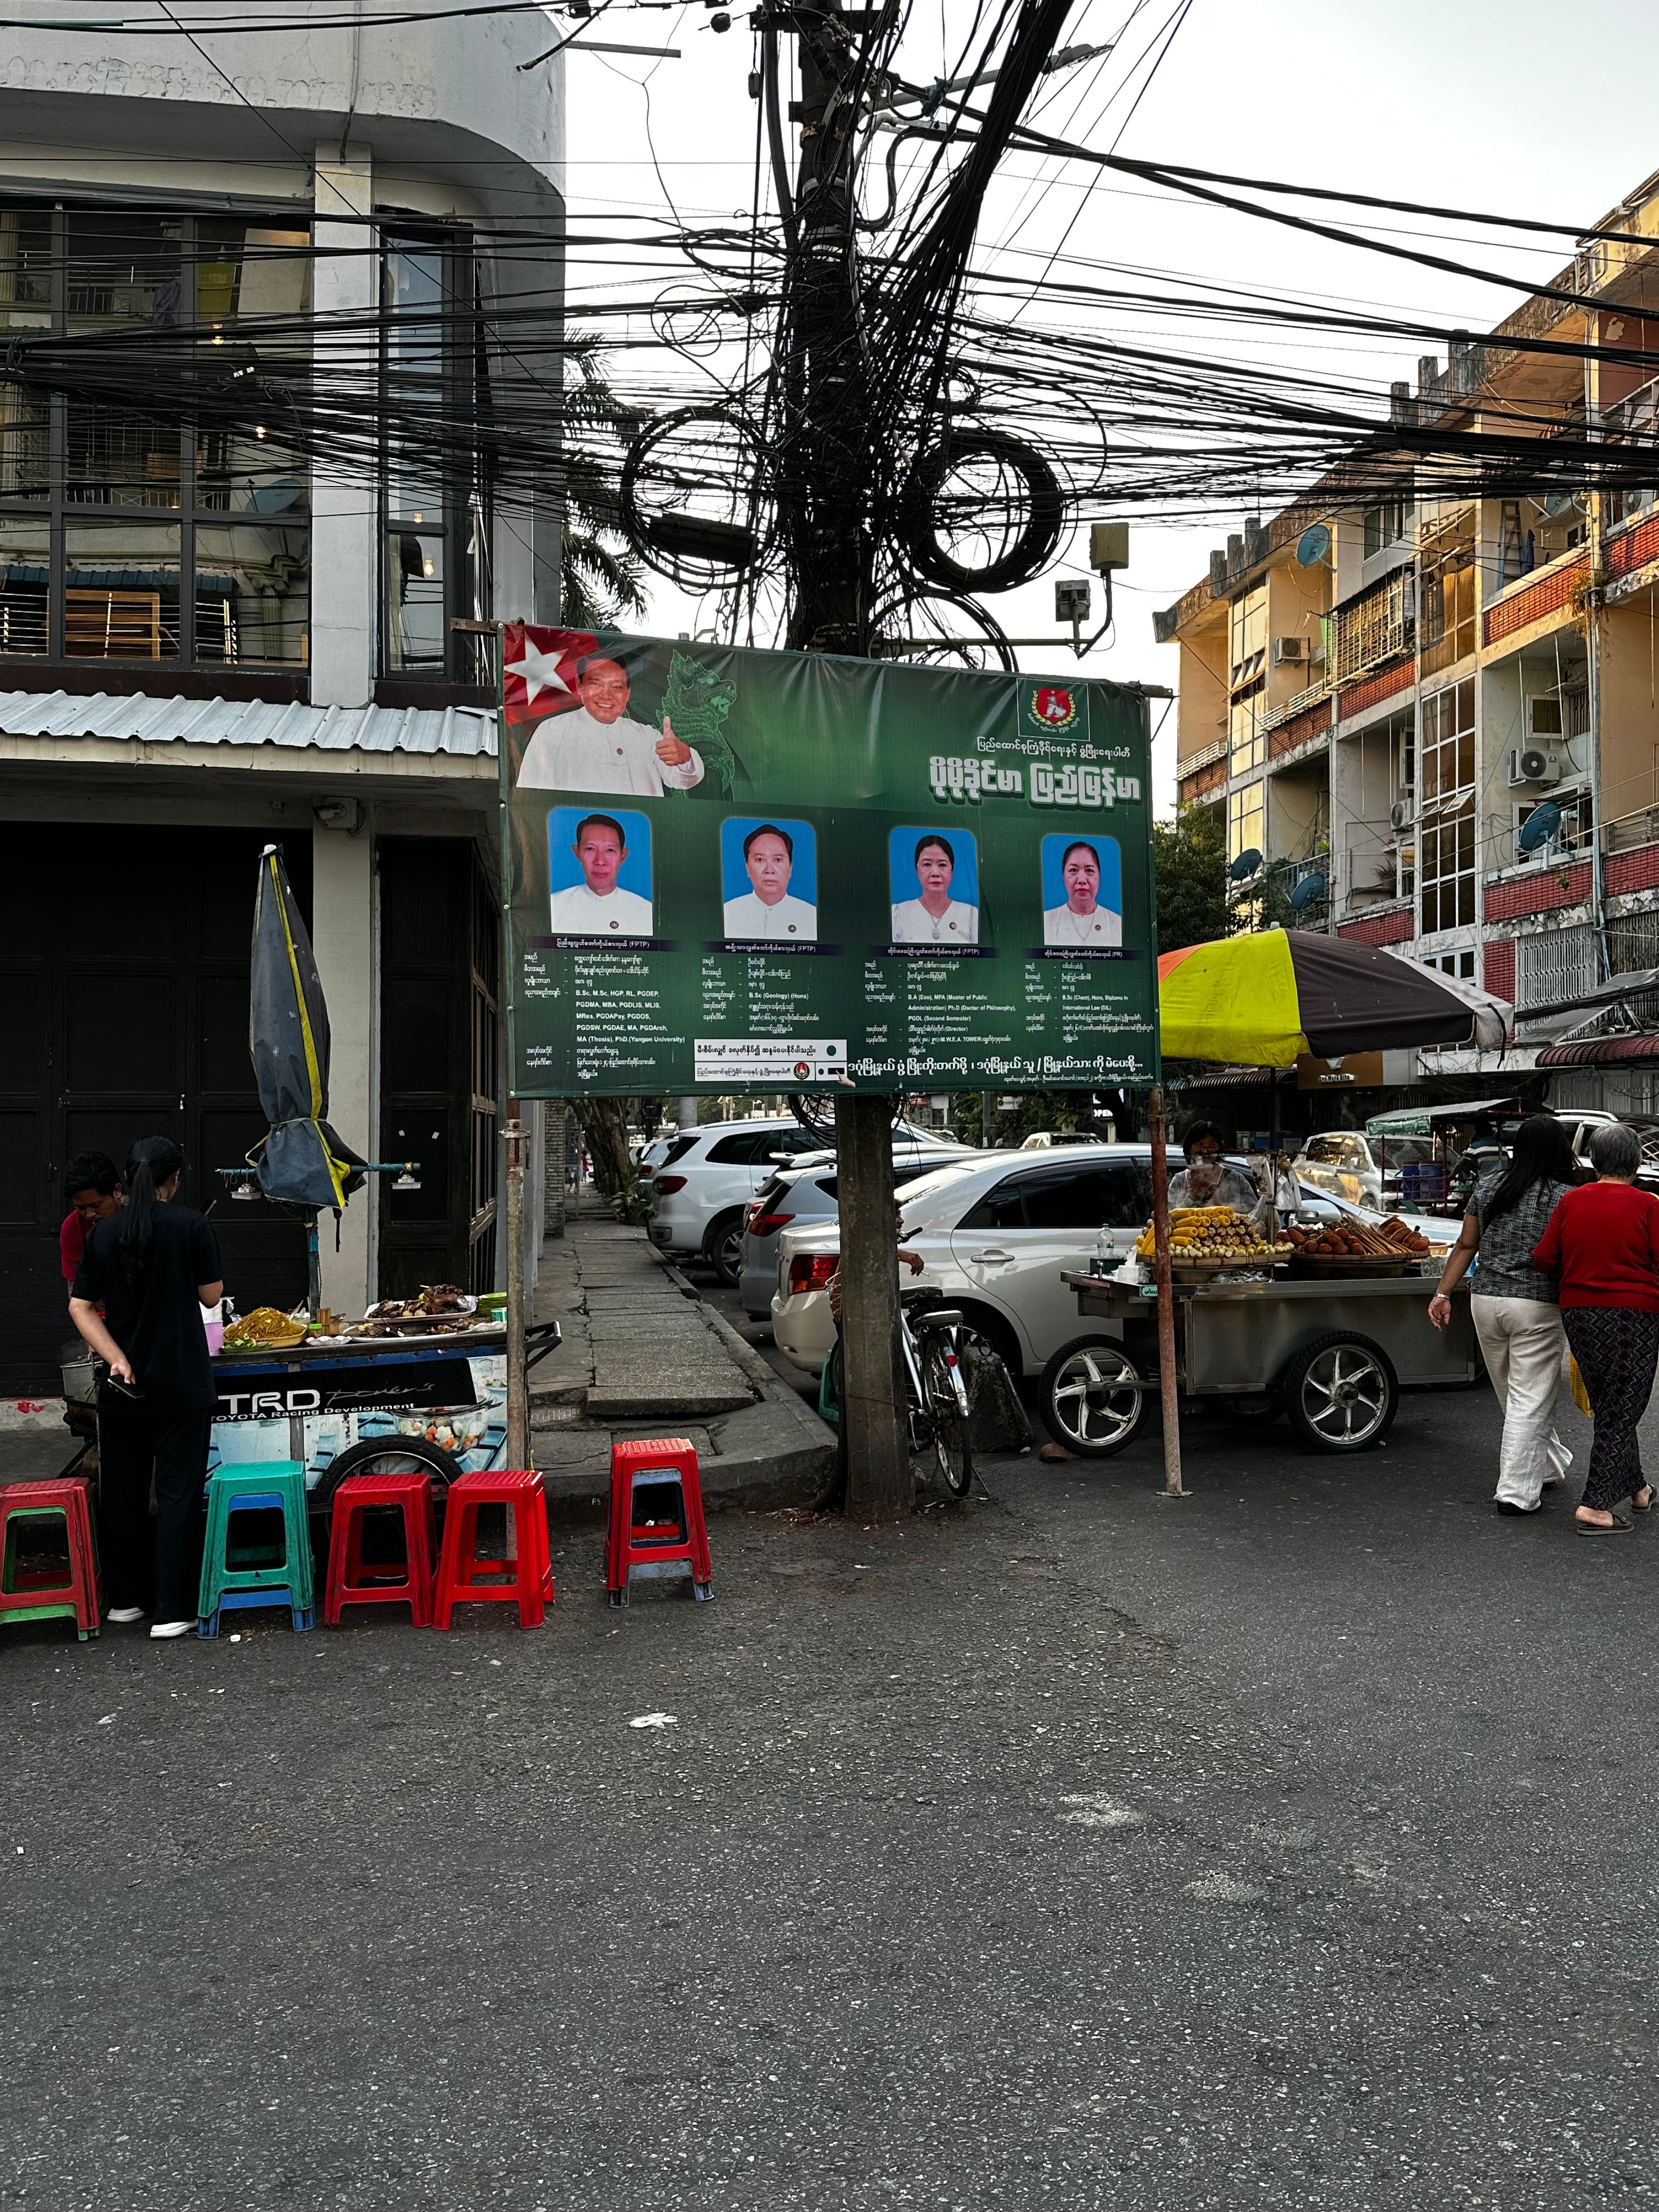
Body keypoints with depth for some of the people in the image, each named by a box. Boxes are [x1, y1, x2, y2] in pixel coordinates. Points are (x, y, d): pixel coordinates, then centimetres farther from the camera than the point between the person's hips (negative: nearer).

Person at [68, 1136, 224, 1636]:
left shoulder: (105, 1232, 2)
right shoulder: (190, 1224, -10)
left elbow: (81, 1307, -2)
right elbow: (211, 1295, -4)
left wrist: (117, 1359, -8)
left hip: (124, 1386, 4)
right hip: (182, 1384, -4)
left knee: (121, 1491, 15)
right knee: (177, 1494, 2)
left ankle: (126, 1598, 25)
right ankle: (172, 1611, 3)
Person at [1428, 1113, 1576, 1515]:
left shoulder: (1488, 1187, 3)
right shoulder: (1564, 1197, -10)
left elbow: (1466, 1245, 6)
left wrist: (1443, 1293, 11)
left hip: (1486, 1301, 5)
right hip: (1537, 1307, -5)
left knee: (1513, 1396, 19)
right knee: (1530, 1401, 1)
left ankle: (1550, 1465, 38)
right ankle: (1515, 1492, 1)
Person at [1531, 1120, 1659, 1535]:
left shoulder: (1571, 1201, 1)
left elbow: (1543, 1257, 2)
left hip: (1579, 1314, 4)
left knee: (1608, 1407, 19)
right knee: (1621, 1411, 3)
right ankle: (1595, 1506, -2)